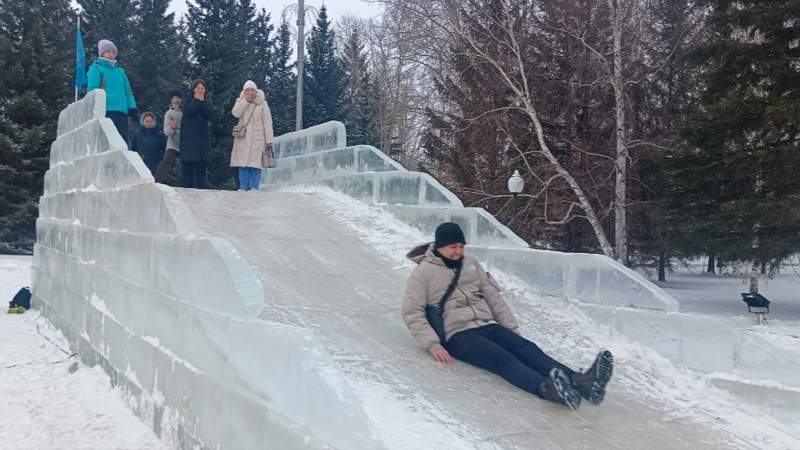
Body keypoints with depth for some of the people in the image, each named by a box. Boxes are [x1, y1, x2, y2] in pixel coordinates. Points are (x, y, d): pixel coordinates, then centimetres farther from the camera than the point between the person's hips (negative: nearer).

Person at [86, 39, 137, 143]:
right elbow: (92, 89, -3)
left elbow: (128, 91, 21)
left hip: (122, 111, 5)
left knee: (123, 141, 2)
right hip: (105, 111, -5)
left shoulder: (120, 71, 23)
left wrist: (132, 107, 7)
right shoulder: (96, 68, 7)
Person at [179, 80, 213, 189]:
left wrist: (202, 100, -4)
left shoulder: (205, 103, 17)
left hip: (202, 140, 3)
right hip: (188, 140, -3)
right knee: (188, 167, -8)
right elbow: (188, 111, -14)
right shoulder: (188, 102, 8)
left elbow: (210, 114, -3)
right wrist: (196, 100, -5)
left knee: (201, 168, 1)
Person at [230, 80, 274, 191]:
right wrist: (246, 100, -13)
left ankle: (254, 187, -4)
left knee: (255, 164, -8)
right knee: (243, 164, 0)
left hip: (257, 139, -2)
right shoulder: (241, 101, 10)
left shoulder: (262, 103, 2)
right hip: (243, 138, 2)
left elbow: (267, 122, -1)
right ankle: (243, 188, 4)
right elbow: (235, 113, -9)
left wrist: (269, 140, -6)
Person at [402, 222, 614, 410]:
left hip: (488, 326, 5)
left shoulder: (470, 263, 15)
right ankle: (545, 388, -58)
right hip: (457, 334, -5)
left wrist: (513, 330, 10)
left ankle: (579, 381, -42)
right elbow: (412, 313, -5)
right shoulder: (424, 272, -1)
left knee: (527, 349, -21)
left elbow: (493, 297, 18)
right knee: (502, 358, -32)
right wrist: (433, 345, -16)